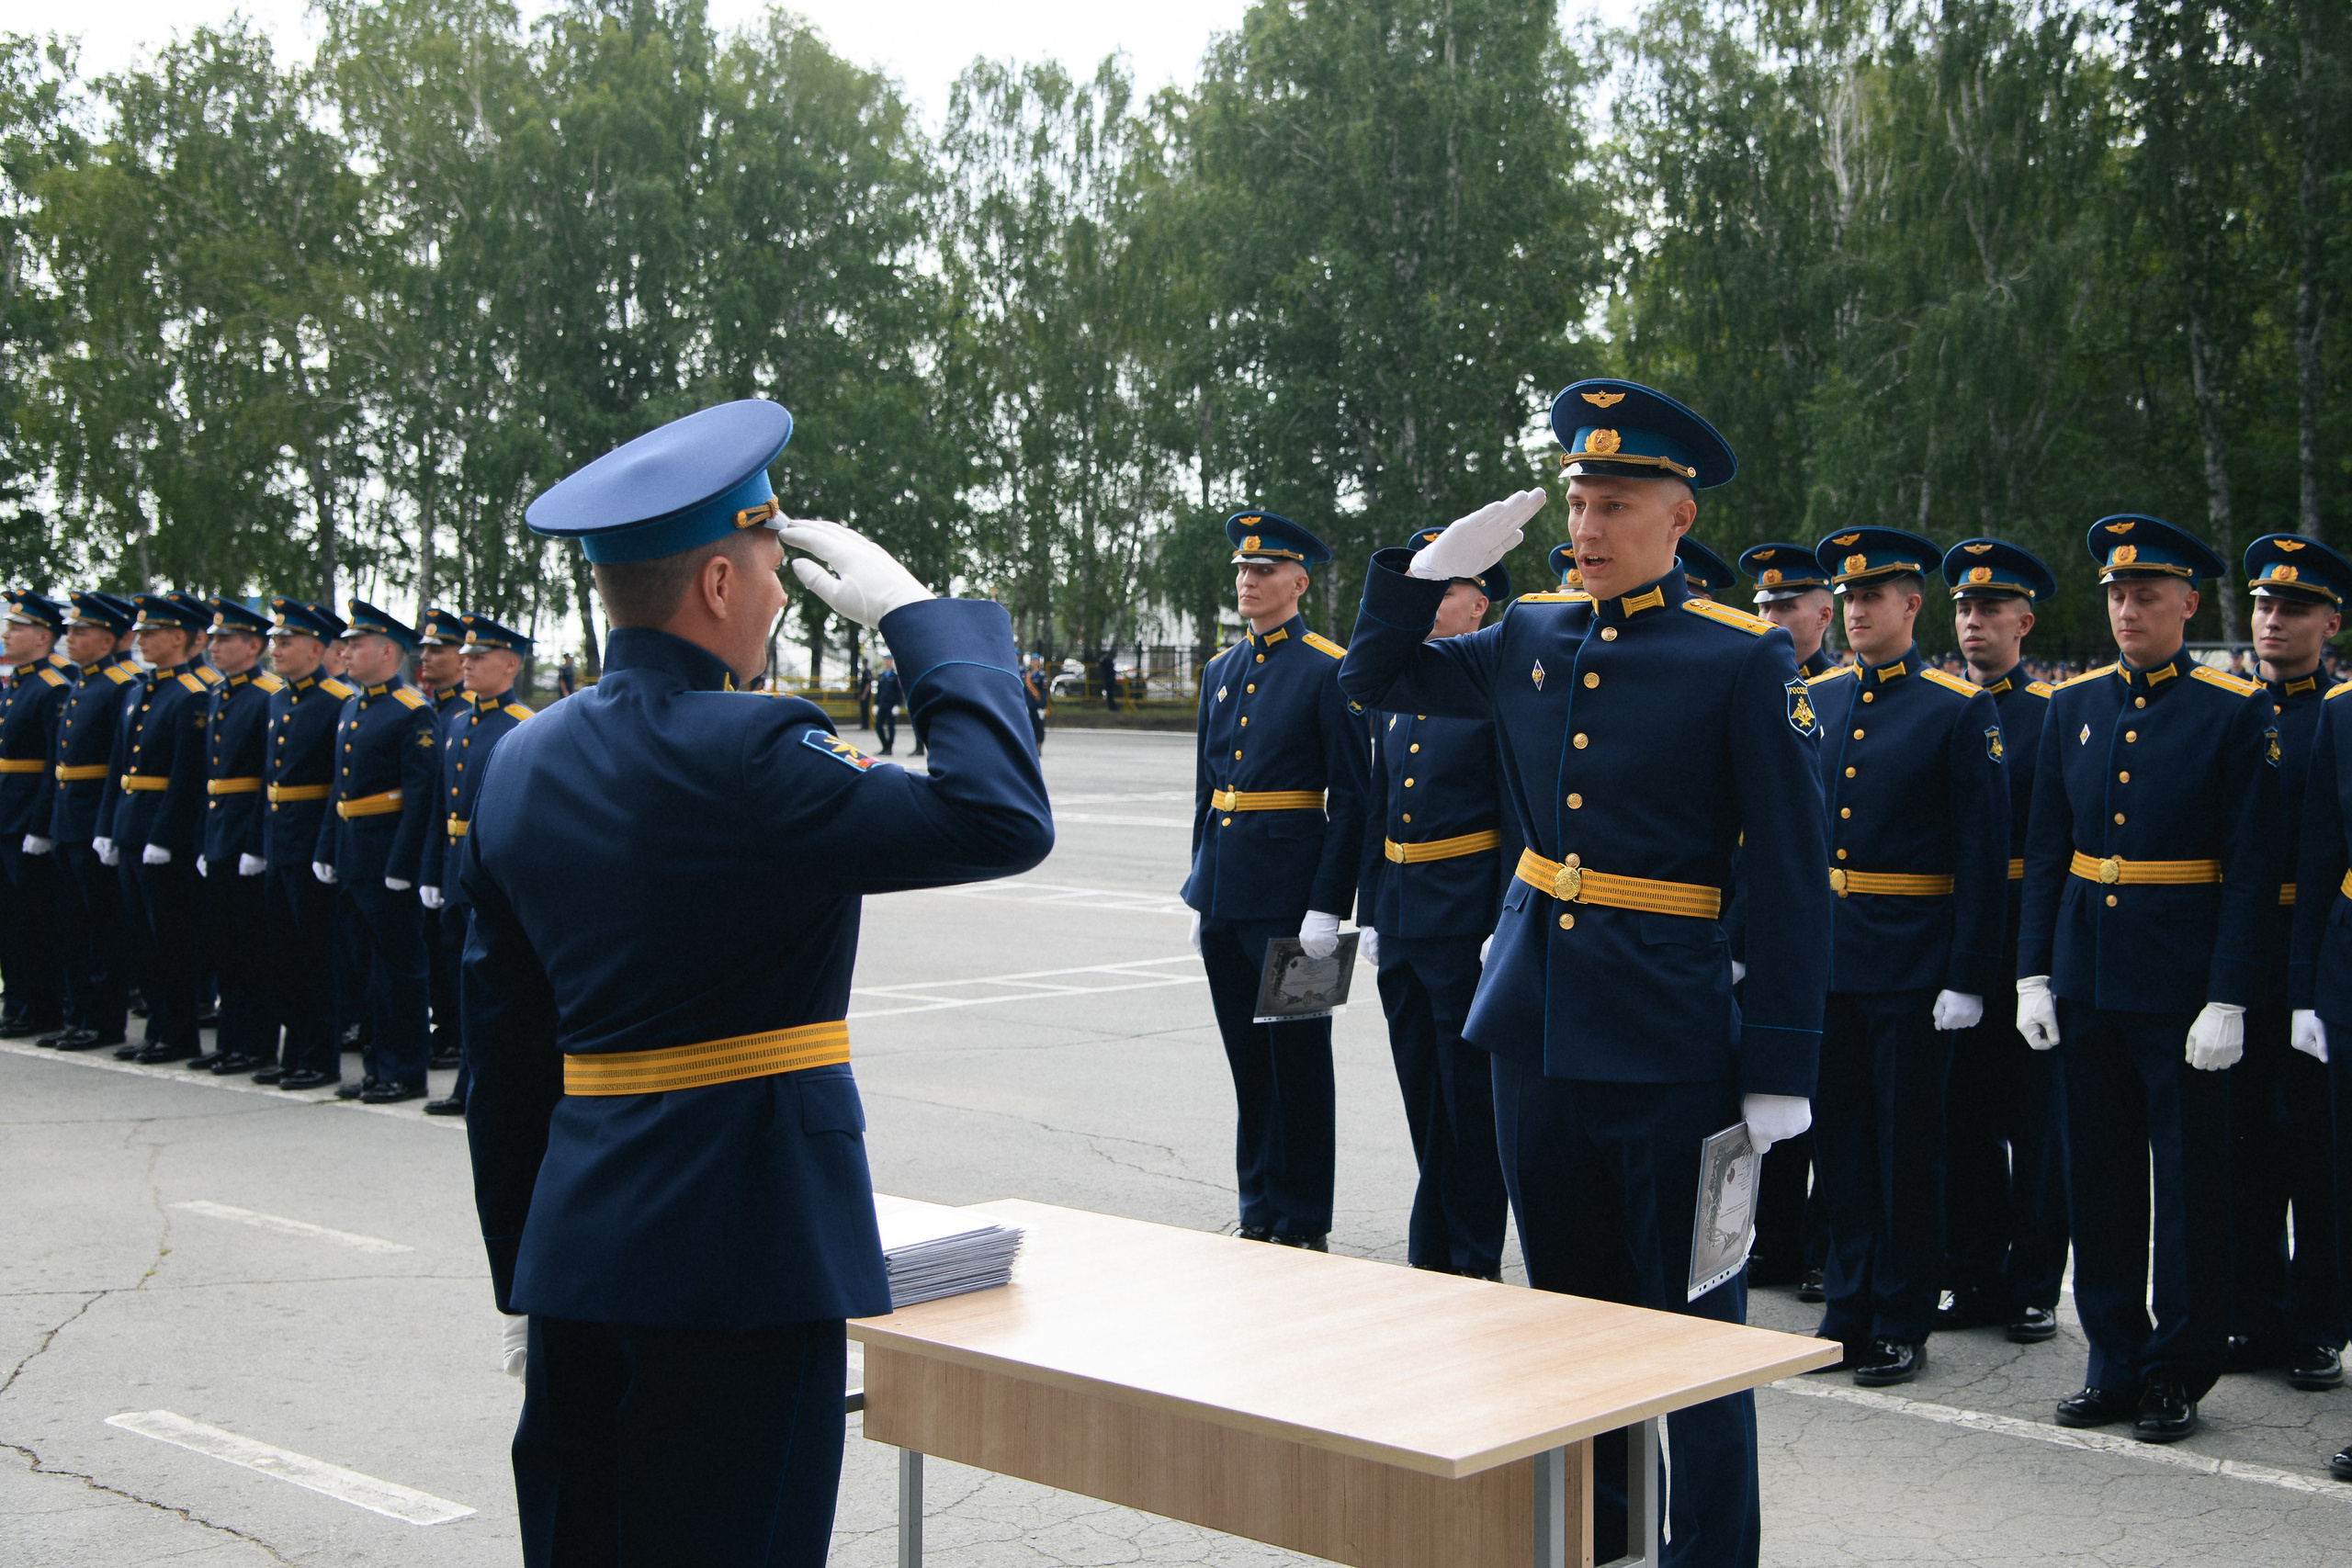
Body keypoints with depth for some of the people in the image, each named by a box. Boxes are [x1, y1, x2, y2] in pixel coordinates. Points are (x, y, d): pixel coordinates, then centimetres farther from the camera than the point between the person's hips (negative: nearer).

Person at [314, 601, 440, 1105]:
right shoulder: (350, 707, 14)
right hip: (353, 859, 8)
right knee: (375, 964, 14)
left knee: (399, 965, -1)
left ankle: (405, 1073, 6)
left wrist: (401, 868, -20)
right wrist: (326, 850, 14)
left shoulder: (413, 713, -12)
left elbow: (420, 795, -17)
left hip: (390, 857, -8)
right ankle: (380, 1066, 22)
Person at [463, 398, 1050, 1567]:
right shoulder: (742, 756, -17)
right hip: (742, 1252, -8)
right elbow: (1003, 820, -21)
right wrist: (918, 617, -9)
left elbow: (503, 1053, 12)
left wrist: (523, 1284, 19)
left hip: (576, 1250, 8)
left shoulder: (522, 764, 8)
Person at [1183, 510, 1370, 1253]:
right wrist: (1201, 894, 15)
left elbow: (1351, 796, -10)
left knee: (1297, 1059, 2)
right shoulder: (1218, 671, 13)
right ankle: (1258, 1212, 23)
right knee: (1247, 1058, 13)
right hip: (1224, 895, 6)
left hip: (1289, 895, -6)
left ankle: (1304, 1225, 12)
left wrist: (1327, 906, -15)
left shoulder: (1329, 670, -7)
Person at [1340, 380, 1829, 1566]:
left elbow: (1791, 878, -9)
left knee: (1690, 1318, 4)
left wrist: (1780, 1067, -12)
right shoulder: (1530, 636, 7)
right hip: (1533, 1021, 6)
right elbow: (1376, 678, 21)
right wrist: (1436, 564, 3)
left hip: (1667, 1035, -5)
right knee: (1569, 1303, 16)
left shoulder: (1742, 659, -8)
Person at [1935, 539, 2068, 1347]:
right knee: (1962, 1115, 9)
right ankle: (1973, 1276, 19)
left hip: (2025, 942, -4)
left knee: (2035, 1120, 5)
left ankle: (2035, 1285, 14)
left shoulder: (2056, 715, -4)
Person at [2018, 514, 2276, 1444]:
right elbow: (2045, 848, 10)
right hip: (2088, 983, 4)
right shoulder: (2072, 706, 8)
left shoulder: (2235, 712, -5)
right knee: (2100, 1181, 10)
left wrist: (2228, 1000, -14)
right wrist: (2033, 974, 3)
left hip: (2181, 985, -4)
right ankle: (2115, 1363, 21)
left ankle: (2179, 1375, 16)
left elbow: (2249, 867, -8)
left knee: (2190, 1183, 4)